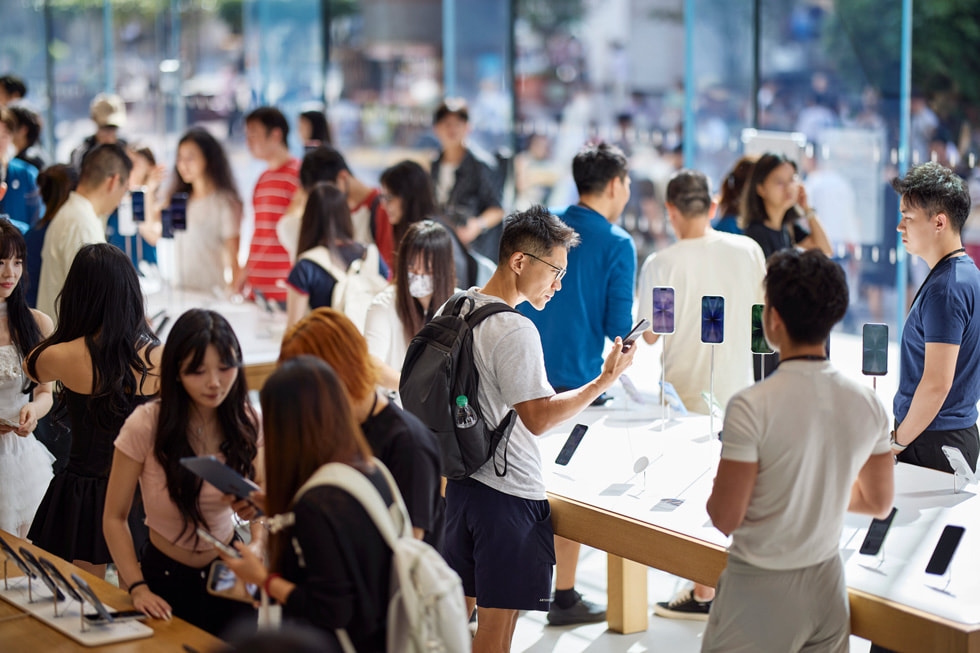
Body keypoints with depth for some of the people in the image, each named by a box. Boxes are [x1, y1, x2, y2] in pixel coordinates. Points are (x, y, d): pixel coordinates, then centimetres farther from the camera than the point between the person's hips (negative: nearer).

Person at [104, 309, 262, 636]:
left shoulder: (246, 423, -9)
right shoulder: (145, 426, -18)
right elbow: (115, 518, -11)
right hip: (166, 576, -2)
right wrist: (137, 588, -23)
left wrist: (257, 544, -22)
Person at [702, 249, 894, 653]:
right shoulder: (868, 403, -3)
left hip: (761, 589, -5)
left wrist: (714, 494, 5)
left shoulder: (752, 407, -20)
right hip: (827, 585, 5)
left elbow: (725, 519, -17)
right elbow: (879, 503, 9)